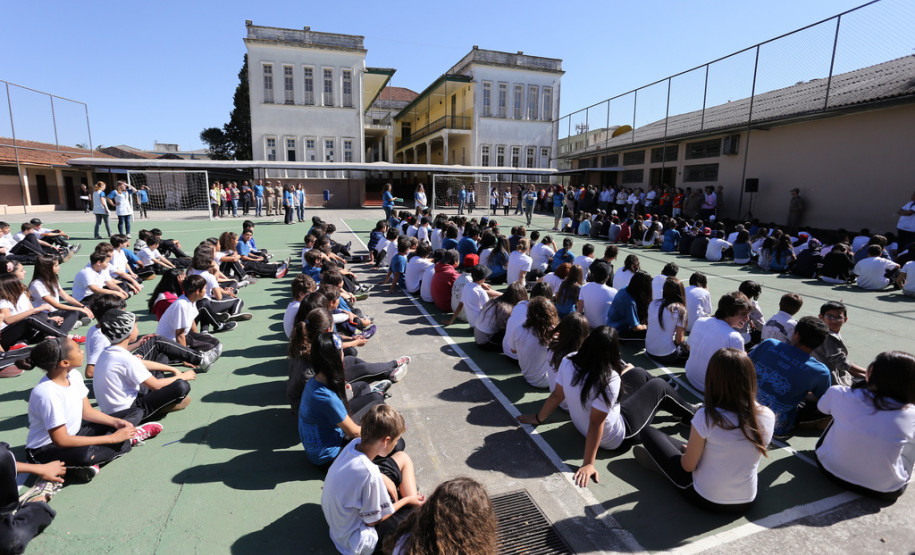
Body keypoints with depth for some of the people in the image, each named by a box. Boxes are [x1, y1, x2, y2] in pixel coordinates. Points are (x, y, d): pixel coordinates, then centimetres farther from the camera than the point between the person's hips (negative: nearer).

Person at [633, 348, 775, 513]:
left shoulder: (706, 417, -28)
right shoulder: (768, 417, -15)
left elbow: (688, 466, -16)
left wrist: (686, 449, 7)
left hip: (706, 499, -5)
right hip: (747, 502, 5)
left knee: (649, 432, 9)